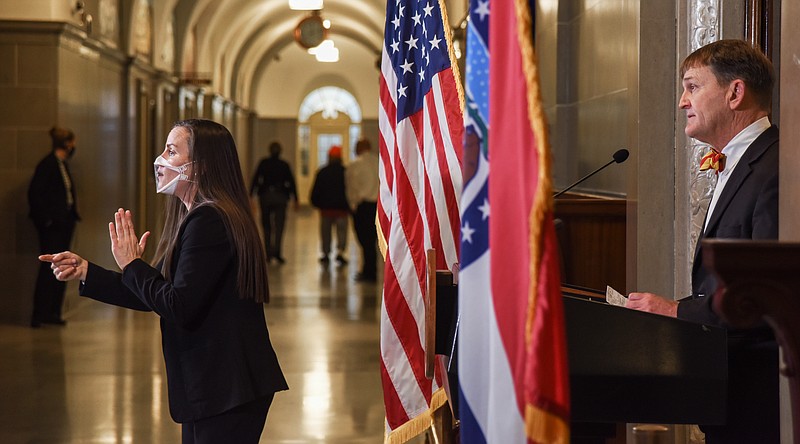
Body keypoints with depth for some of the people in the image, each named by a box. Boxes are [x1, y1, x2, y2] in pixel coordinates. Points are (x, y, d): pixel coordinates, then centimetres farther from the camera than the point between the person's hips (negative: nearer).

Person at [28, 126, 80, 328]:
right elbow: (34, 193, -16)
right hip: (51, 225, -9)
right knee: (48, 268, -6)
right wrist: (45, 219, -16)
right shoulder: (48, 164, -12)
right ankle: (39, 315, -1)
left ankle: (53, 313, 14)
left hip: (64, 223, 9)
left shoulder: (62, 164, 14)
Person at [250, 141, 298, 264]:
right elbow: (291, 182, 1)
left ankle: (268, 253, 15)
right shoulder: (284, 165, 2)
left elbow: (256, 179, -6)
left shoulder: (263, 163, 0)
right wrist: (295, 200, 6)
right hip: (280, 197, -1)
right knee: (279, 225, -3)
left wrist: (251, 195, -6)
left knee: (266, 226, 13)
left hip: (265, 196, 1)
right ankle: (276, 251, -20)